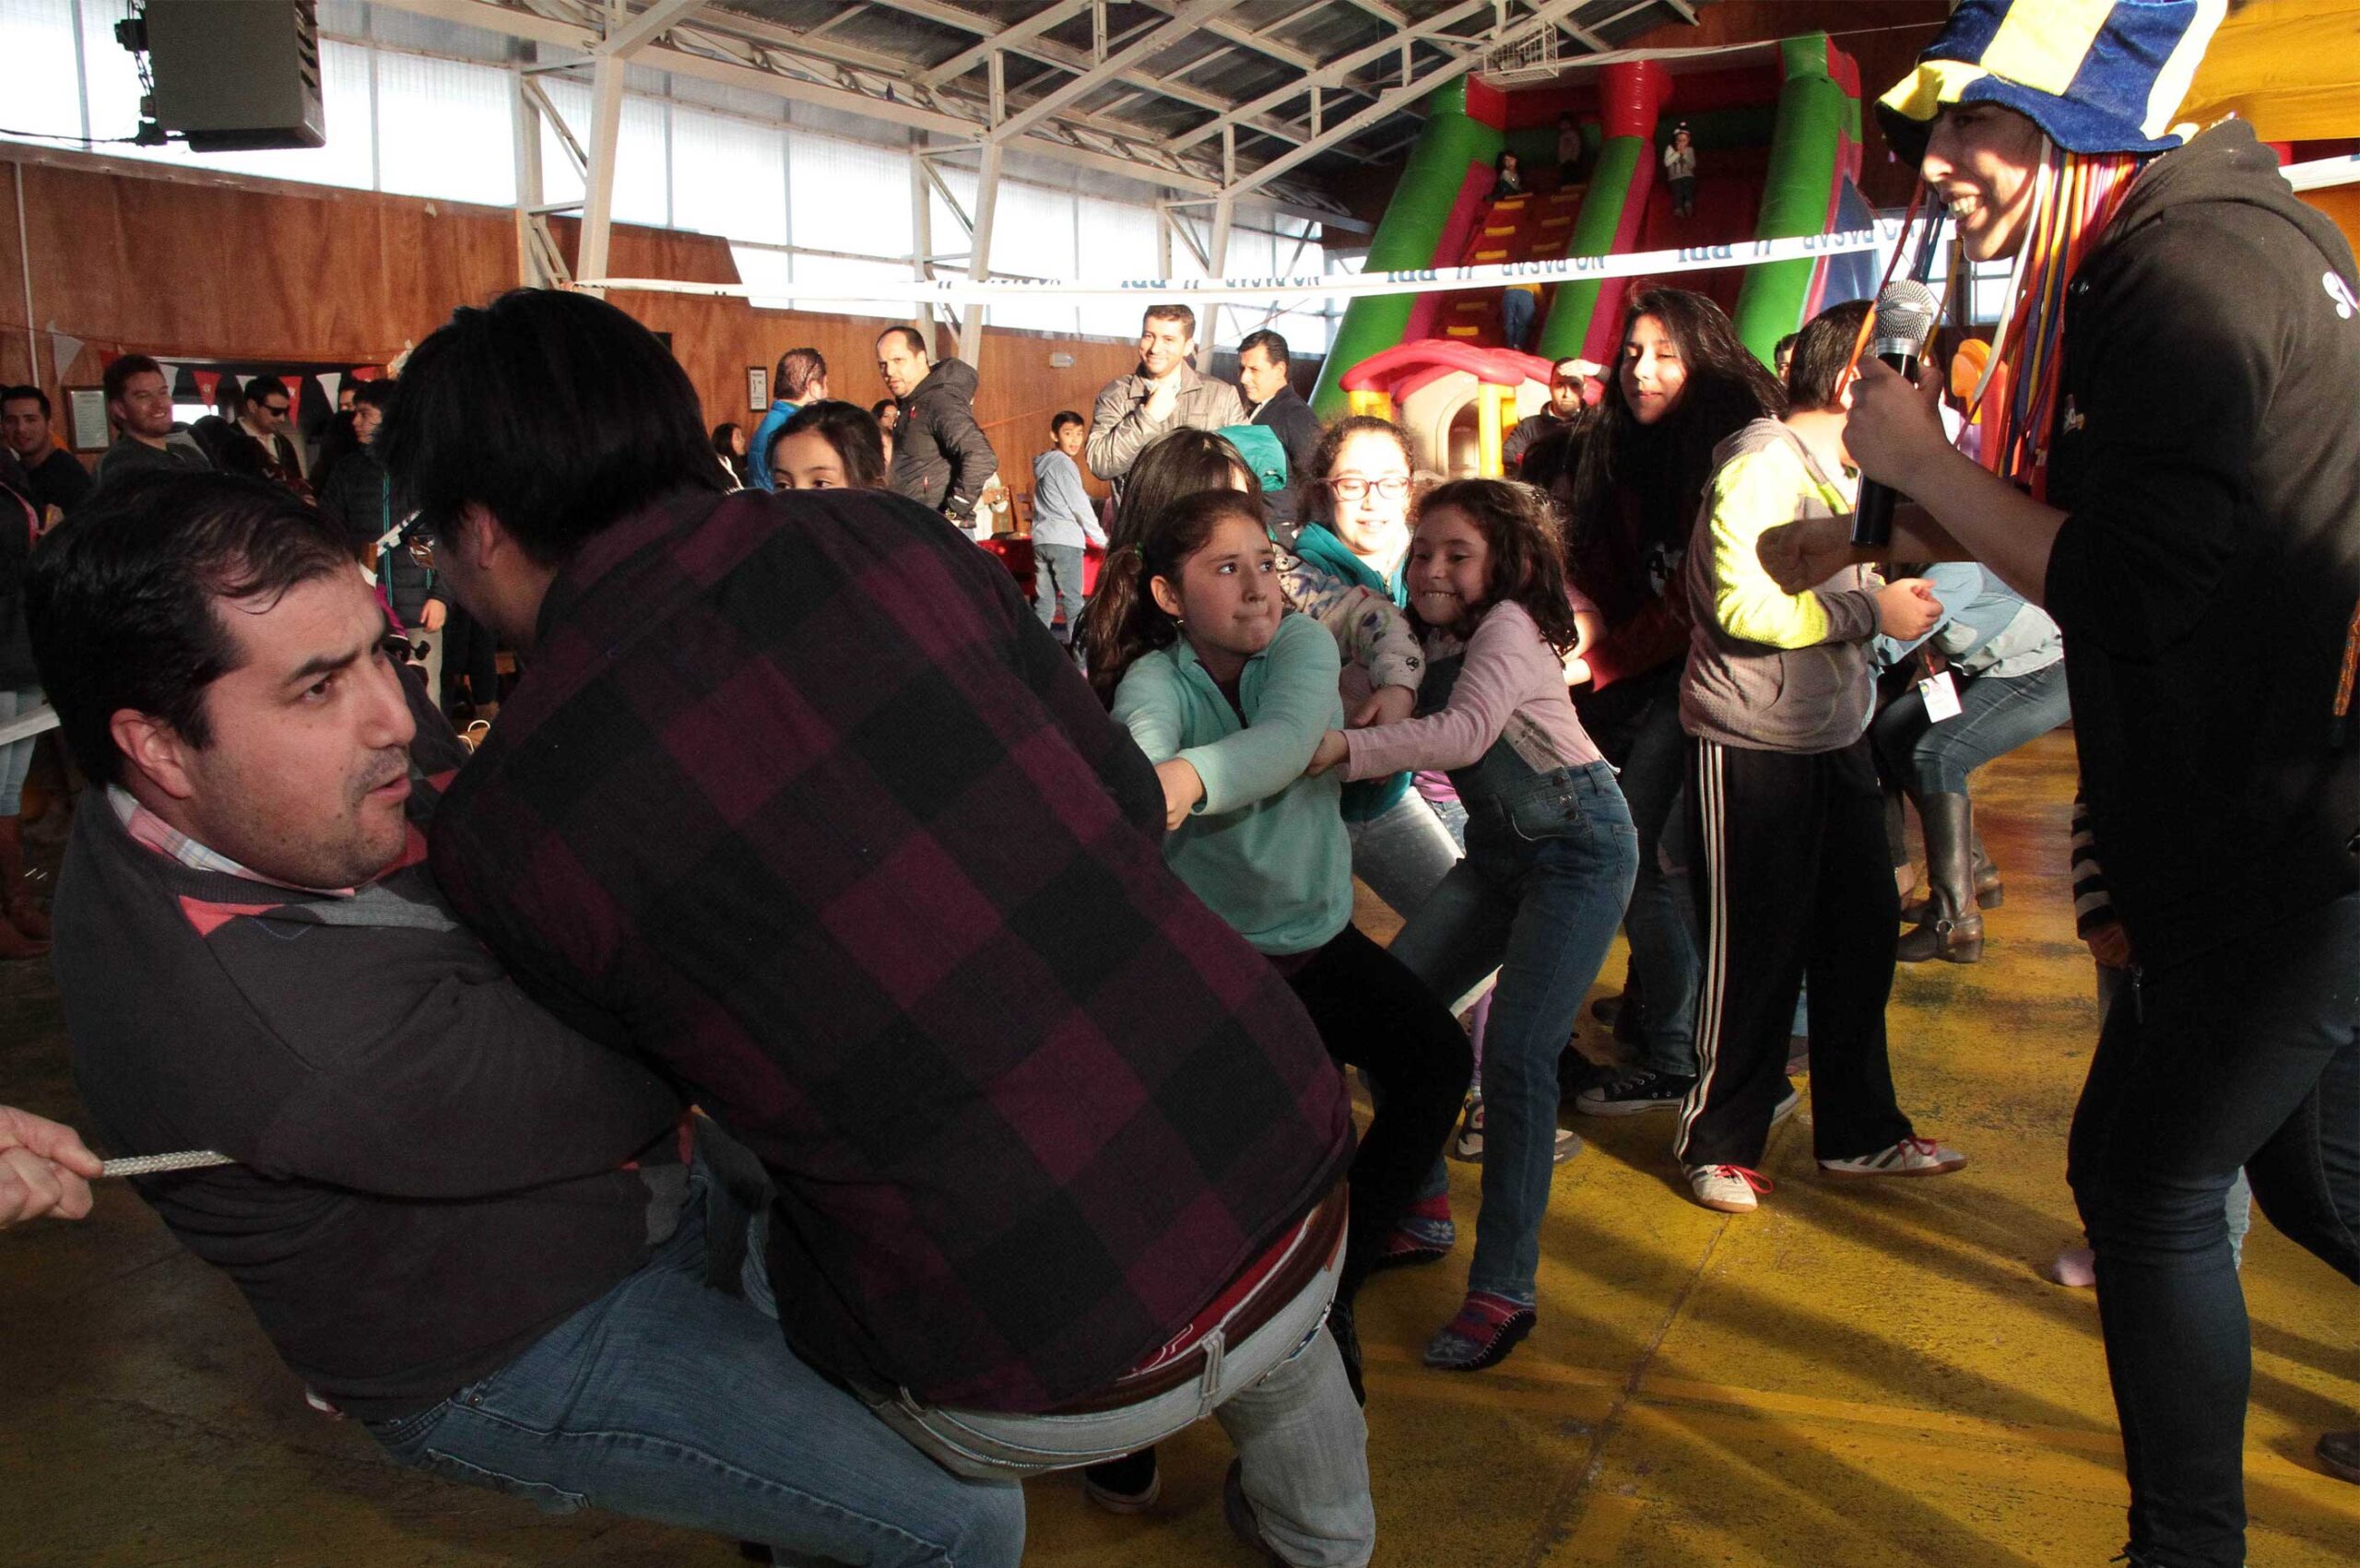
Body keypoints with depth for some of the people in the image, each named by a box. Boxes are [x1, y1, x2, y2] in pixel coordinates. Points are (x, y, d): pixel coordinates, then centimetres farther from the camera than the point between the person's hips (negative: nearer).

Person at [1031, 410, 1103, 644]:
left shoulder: (1044, 464, 18)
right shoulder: (1063, 463, -7)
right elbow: (1079, 506, -8)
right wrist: (1101, 539, -2)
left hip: (1041, 538, 8)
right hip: (1065, 540, -8)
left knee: (1043, 601, 7)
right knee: (1073, 601, -7)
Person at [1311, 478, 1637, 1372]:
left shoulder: (1507, 624, -17)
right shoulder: (1427, 640, 8)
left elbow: (1470, 729, -33)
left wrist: (1347, 747, -42)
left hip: (1579, 844, -8)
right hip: (1496, 852, 8)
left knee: (1515, 1056, -17)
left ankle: (1505, 1288, -7)